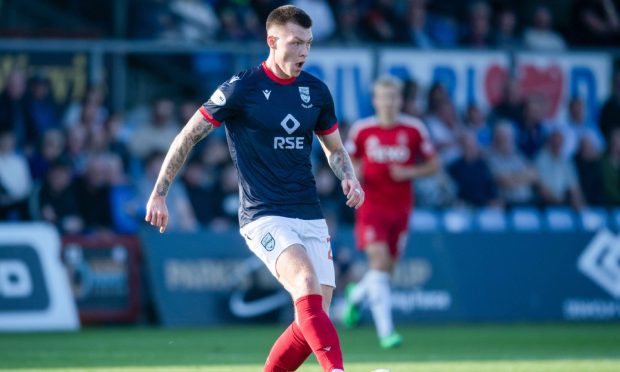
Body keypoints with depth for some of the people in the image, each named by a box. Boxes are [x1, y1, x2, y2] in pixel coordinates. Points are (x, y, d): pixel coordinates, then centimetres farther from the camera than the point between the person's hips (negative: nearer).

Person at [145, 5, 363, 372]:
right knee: (307, 283, -30)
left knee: (314, 319, -3)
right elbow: (188, 137, 1)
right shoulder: (241, 88, -7)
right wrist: (159, 194, 1)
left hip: (310, 215, 6)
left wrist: (349, 178, 1)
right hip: (263, 215, -6)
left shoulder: (316, 91, 8)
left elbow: (334, 148, 23)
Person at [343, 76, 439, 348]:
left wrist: (410, 172, -11)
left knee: (388, 268, 8)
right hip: (371, 205, -2)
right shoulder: (362, 130, -1)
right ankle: (385, 330, -21)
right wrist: (353, 175, -12)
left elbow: (433, 165, 7)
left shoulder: (414, 129, 0)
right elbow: (349, 162, 11)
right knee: (379, 259, -19)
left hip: (400, 208, 2)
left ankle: (356, 295, 42)